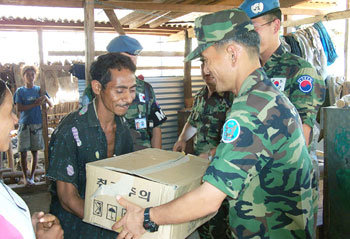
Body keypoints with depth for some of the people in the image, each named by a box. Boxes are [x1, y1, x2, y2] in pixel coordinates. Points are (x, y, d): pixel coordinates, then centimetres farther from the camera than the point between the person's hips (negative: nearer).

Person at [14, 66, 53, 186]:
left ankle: (32, 176, 17)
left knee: (35, 151, 5)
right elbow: (19, 108, -6)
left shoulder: (39, 90, 8)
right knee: (23, 152, -3)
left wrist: (45, 97, -16)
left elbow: (51, 105, 4)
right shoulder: (20, 91, 4)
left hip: (37, 124, 1)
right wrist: (35, 104, -16)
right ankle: (25, 177, 11)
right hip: (24, 125, -1)